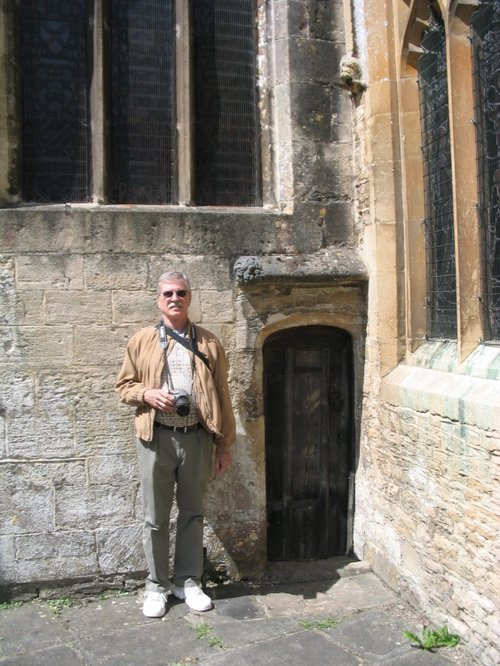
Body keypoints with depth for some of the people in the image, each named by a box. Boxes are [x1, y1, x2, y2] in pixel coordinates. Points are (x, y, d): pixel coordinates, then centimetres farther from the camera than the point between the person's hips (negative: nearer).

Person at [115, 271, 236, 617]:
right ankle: (157, 586, 25)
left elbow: (222, 397, 4)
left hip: (197, 438, 1)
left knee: (193, 513, 13)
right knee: (156, 518, 8)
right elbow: (124, 386, 8)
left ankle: (189, 581, 29)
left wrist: (225, 445, 2)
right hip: (157, 438, -1)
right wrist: (148, 394, -15)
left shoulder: (209, 343, 4)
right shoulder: (141, 341, 3)